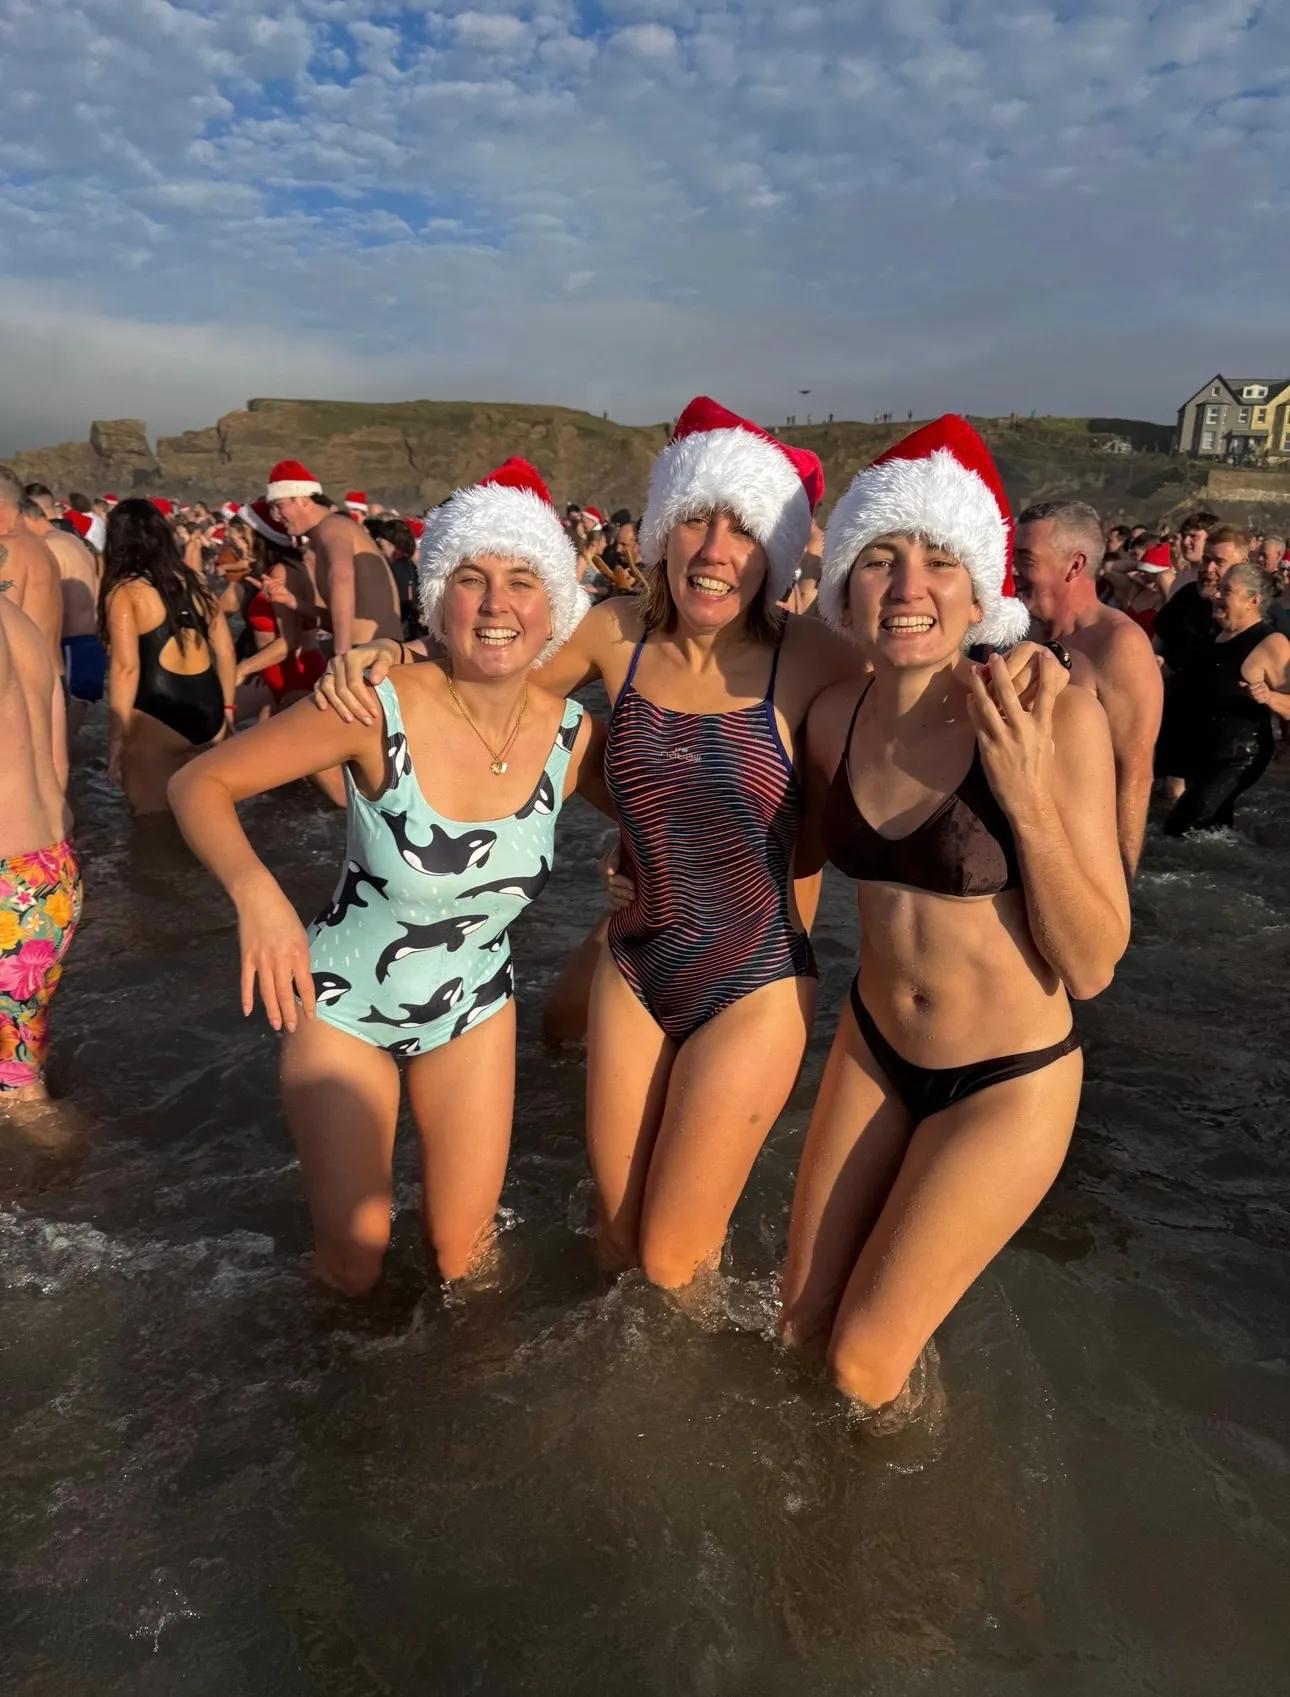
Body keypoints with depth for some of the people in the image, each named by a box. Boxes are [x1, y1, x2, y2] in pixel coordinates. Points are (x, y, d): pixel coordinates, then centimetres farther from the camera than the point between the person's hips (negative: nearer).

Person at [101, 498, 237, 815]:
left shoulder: (124, 591, -4)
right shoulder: (194, 581, 12)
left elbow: (126, 667, -12)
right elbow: (225, 651, 15)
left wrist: (116, 741, -10)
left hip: (156, 715, -5)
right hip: (207, 709, 5)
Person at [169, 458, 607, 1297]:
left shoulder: (572, 734, -15)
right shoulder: (379, 708, -27)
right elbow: (199, 781, -20)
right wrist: (256, 889, -37)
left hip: (473, 1004, 3)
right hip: (342, 1004, -2)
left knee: (459, 1259, 15)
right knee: (354, 1270, 11)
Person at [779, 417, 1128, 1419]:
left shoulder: (1056, 717, -22)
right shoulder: (835, 717, -8)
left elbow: (1092, 968, -19)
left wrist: (1026, 797, -31)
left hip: (1008, 1083, -4)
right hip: (874, 1048, 5)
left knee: (866, 1364, 5)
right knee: (800, 1325, 17)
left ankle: (907, 1377, 42)